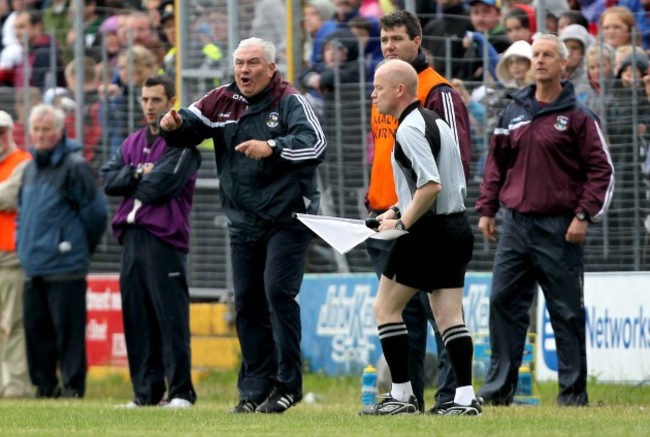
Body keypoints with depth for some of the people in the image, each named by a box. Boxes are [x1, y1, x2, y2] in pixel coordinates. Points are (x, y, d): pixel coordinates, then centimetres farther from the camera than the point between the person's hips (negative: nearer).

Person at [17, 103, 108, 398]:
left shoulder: (74, 166, -8)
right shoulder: (31, 169, 17)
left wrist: (80, 247, 1)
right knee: (36, 327, 9)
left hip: (65, 265, -8)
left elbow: (95, 211, -8)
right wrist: (24, 244, 17)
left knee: (67, 328, -7)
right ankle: (44, 385, 16)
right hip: (33, 266, 8)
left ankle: (72, 386, -4)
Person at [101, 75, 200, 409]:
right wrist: (139, 173, -6)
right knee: (137, 318, 6)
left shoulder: (182, 141, -1)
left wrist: (131, 182, 2)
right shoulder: (132, 143, 20)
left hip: (164, 238, -7)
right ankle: (146, 391, 10)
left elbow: (163, 183, -13)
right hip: (131, 237, 7)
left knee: (171, 317, -8)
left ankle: (180, 391, -7)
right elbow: (108, 180, 9)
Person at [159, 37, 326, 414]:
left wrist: (272, 147, -34)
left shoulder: (290, 102, -9)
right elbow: (189, 128, 11)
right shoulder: (224, 101, 7)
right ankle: (255, 389, 12)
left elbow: (316, 144, -22)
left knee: (278, 292, -16)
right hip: (243, 223, 6)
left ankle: (288, 383, -9)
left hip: (287, 219, -6)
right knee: (247, 302, 7)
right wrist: (173, 126, -13)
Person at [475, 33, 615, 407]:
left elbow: (601, 170, -5)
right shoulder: (514, 112, 11)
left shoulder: (578, 116, -3)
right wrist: (487, 209, 11)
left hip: (559, 229, -5)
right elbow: (497, 163, 18)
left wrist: (584, 215, -12)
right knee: (504, 303, 2)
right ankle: (499, 386, 8)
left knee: (567, 311, 0)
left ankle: (574, 390, 6)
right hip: (515, 224, 5)